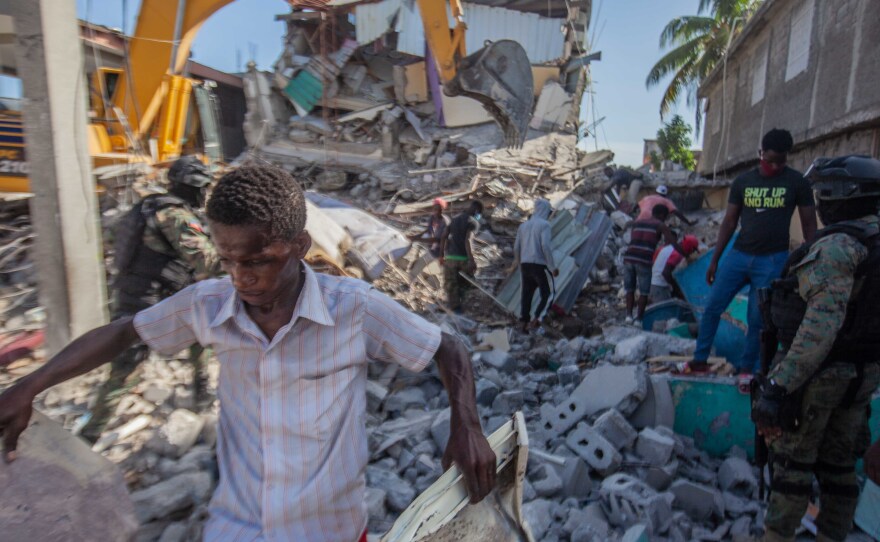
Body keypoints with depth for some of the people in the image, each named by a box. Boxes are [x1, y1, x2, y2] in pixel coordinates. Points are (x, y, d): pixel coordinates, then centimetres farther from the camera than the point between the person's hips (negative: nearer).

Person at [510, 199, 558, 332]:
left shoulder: (523, 225, 15)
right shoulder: (544, 224, -4)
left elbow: (516, 247, 15)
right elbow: (546, 246, -16)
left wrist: (518, 263, 29)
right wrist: (553, 267, -11)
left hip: (525, 264, 6)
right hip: (538, 264, -6)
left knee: (526, 293, 9)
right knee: (545, 293, 6)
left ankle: (524, 321, 7)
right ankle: (535, 318, -8)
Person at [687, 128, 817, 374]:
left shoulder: (797, 182, -1)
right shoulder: (742, 181, 5)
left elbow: (809, 225, 3)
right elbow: (729, 222, 8)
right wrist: (714, 260, 6)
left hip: (773, 260, -2)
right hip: (738, 254, 3)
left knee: (757, 318, 2)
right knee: (712, 308, 0)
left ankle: (746, 368, 16)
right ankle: (699, 360, 11)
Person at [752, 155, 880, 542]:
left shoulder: (838, 245, -21)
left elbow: (821, 325, -30)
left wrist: (779, 386, -31)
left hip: (817, 372, -8)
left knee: (792, 460, 5)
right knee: (839, 462, 19)